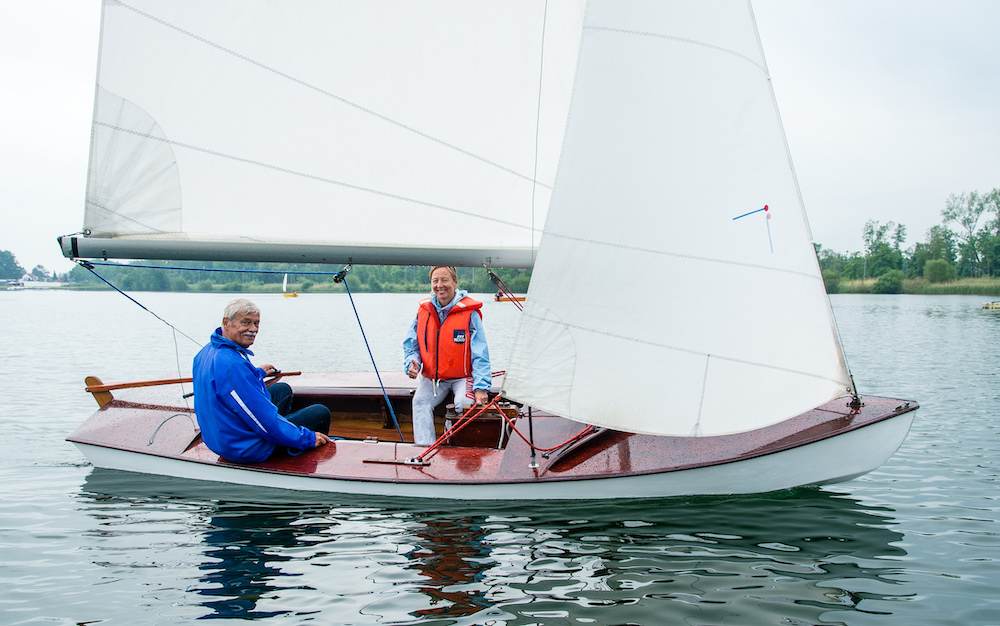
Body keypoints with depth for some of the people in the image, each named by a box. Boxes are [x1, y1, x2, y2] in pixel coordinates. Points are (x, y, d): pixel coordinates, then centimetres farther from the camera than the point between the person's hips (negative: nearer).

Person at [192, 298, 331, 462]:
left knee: (283, 389, 27)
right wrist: (308, 438, -20)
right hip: (246, 450, -10)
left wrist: (258, 373, 38)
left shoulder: (206, 352, 1)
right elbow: (265, 419, -29)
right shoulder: (232, 365, -32)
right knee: (321, 413, 1)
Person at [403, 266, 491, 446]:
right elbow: (411, 345, 10)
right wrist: (412, 364, -14)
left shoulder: (469, 312, -10)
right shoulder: (423, 310, 2)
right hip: (431, 378, 3)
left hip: (463, 377, -3)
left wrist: (481, 387, -23)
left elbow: (480, 354, -12)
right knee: (420, 401, -24)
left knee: (464, 403, -31)